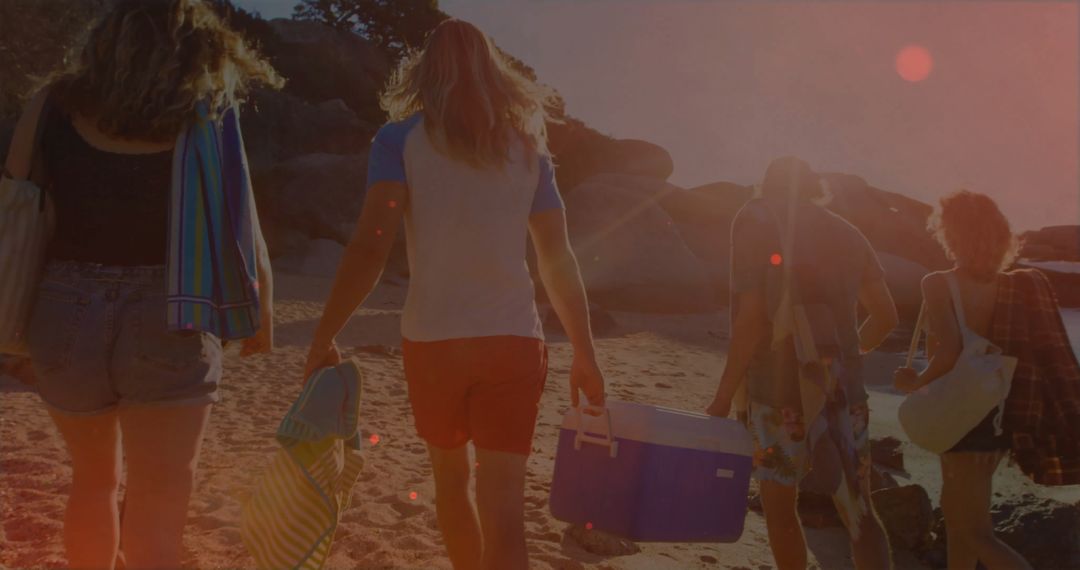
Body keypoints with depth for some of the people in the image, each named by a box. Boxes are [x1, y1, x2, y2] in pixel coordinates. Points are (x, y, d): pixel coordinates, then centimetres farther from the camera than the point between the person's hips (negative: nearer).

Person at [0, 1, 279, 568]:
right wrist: (260, 317, 15)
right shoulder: (204, 121, -3)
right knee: (156, 524, 2)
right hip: (167, 328, -3)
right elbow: (242, 235, -2)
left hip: (65, 319, 3)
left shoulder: (53, 105, 4)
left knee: (94, 479, 28)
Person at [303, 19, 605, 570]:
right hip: (513, 340, 1)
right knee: (503, 508, -2)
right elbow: (559, 261, 7)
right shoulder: (528, 146, 9)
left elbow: (369, 247, -12)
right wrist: (584, 354, 14)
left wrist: (324, 337, -8)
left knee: (450, 477, 23)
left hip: (433, 339, -1)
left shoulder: (400, 140, 0)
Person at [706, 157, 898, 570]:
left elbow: (751, 319, -14)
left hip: (782, 390, -4)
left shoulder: (755, 221, -4)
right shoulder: (846, 234, 11)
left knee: (778, 504, 15)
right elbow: (886, 316, 16)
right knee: (860, 514, 9)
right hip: (844, 393, 4)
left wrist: (724, 395, -8)